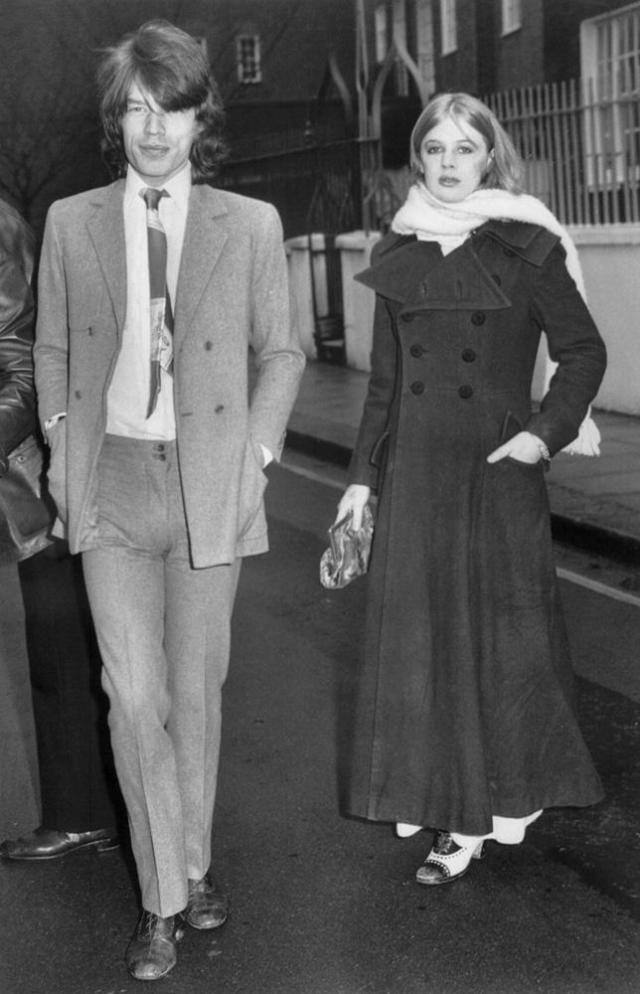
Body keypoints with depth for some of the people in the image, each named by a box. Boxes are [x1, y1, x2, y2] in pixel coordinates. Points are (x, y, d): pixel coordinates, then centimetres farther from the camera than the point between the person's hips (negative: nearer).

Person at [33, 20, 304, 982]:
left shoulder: (251, 225, 1)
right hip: (111, 481, 0)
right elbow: (52, 349, 14)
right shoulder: (71, 222, 5)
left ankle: (193, 864, 29)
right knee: (134, 693, -6)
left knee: (196, 688, 10)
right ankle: (165, 896, 8)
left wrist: (258, 448, 0)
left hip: (210, 481, 0)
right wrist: (63, 442, 5)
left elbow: (281, 351, 9)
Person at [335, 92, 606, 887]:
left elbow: (582, 350, 1)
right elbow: (385, 379, 12)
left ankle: (505, 794, 23)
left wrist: (546, 433, -12)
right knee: (423, 637, 5)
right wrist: (362, 476, 10)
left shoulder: (526, 246, -3)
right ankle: (456, 811, 18)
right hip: (416, 471, 4)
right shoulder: (398, 255, 8)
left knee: (503, 633, 4)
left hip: (498, 468, -3)